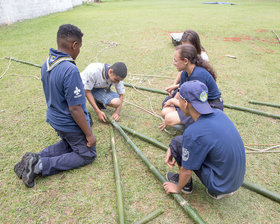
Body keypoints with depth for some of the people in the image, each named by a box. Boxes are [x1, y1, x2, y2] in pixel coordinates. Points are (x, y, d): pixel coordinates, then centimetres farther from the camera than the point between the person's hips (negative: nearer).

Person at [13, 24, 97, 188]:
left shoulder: (47, 63, -3)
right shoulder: (70, 70, -31)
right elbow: (75, 109, -28)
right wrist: (89, 134, -16)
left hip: (55, 119, 9)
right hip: (71, 125, -8)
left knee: (68, 145, 31)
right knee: (87, 155, 12)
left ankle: (36, 158, 11)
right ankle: (42, 166, -1)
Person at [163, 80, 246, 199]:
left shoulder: (192, 133, -28)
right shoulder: (219, 113, -6)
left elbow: (187, 171, -15)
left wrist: (177, 188, 5)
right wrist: (172, 149, 9)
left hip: (219, 185, -7)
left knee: (177, 142, -7)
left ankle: (186, 184, 15)